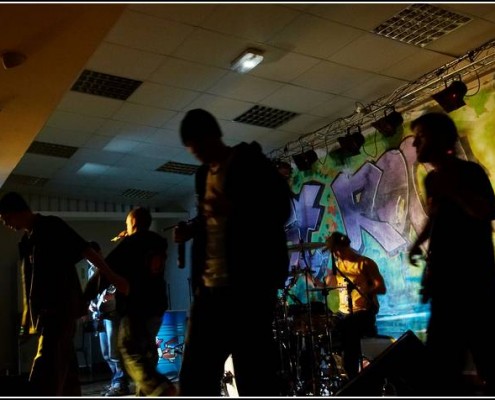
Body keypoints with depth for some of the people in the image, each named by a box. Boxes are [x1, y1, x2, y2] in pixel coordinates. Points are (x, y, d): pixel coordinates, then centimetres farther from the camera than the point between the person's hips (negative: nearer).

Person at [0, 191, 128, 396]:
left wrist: (112, 277, -15)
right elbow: (32, 282, 20)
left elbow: (86, 251, -11)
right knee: (64, 365, 14)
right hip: (45, 310, 9)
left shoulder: (51, 226, -7)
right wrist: (28, 319, 20)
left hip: (61, 307, -8)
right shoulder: (27, 240, 17)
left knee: (46, 370, -14)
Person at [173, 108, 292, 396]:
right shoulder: (204, 174, 19)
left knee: (254, 372, -2)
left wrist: (233, 209, -22)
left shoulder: (251, 162, -1)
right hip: (210, 286, 7)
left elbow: (281, 208, -8)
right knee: (195, 375, 7)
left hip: (248, 283, -7)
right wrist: (192, 229, 6)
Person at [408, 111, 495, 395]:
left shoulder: (469, 171, -9)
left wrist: (450, 189, -25)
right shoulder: (431, 178, 14)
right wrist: (419, 242, 14)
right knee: (442, 353, 15)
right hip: (444, 278, 8)